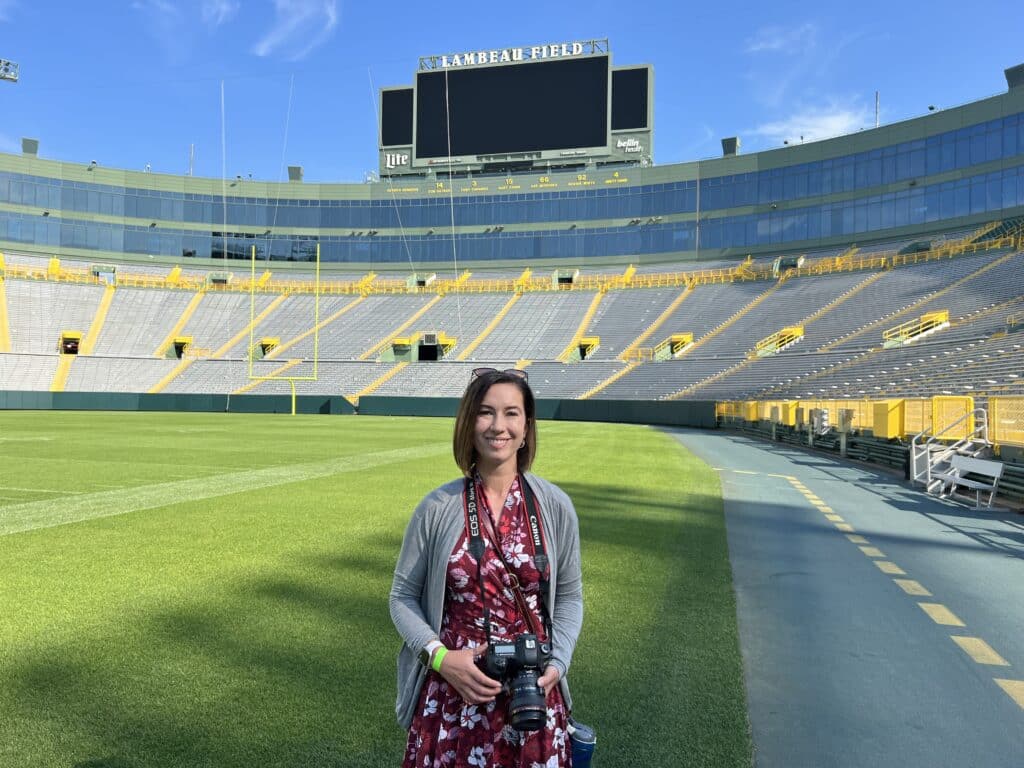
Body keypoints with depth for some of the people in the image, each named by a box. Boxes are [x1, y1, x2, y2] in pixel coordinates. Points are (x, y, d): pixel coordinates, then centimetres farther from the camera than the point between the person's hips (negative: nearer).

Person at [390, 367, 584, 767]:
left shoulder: (555, 506, -4)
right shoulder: (437, 507, -8)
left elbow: (569, 596, 6)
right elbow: (403, 596, 1)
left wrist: (557, 663, -7)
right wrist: (439, 656, -12)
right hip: (452, 692, -1)